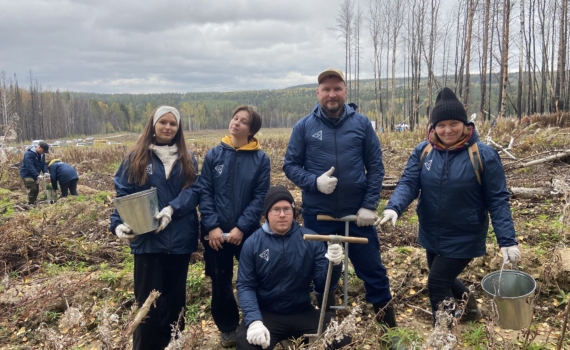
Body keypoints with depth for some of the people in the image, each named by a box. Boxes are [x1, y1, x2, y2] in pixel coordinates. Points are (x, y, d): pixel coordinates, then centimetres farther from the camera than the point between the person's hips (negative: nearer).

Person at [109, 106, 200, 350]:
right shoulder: (136, 158, 3)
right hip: (147, 239, -2)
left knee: (175, 297, 14)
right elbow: (122, 195, -1)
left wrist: (172, 210, -18)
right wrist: (119, 224, -17)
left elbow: (194, 190, -2)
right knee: (149, 300, 1)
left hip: (180, 239, 3)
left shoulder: (187, 159, 9)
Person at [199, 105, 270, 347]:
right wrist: (212, 226, -12)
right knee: (221, 282, 12)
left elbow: (260, 197, -7)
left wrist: (242, 227, -16)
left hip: (248, 231, -1)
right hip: (216, 232, 1)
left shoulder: (261, 159, -3)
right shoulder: (214, 155, 0)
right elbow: (204, 192, -2)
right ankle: (227, 328, 32)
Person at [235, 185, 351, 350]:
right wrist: (254, 321, -20)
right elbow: (245, 286, -5)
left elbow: (322, 284, -4)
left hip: (303, 313, 2)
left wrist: (333, 264, -25)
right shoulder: (253, 243, -5)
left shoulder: (311, 239, -4)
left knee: (343, 336, -15)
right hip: (266, 314, -2)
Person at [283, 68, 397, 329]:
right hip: (318, 215, 0)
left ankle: (388, 324, 31)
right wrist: (314, 181, -18)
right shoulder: (303, 127, -2)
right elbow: (290, 165, 1)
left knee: (373, 269, 10)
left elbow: (376, 166, 1)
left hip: (357, 213, 0)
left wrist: (369, 205, -7)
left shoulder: (361, 124, 0)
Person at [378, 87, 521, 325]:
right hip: (432, 235, 5)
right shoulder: (423, 151, -5)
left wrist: (507, 240, -18)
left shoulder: (483, 154, -15)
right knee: (442, 280, 22)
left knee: (437, 283, -5)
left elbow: (498, 199, -13)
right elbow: (408, 182, -11)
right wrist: (394, 207, -32)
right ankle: (468, 306, 54)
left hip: (464, 238, -5)